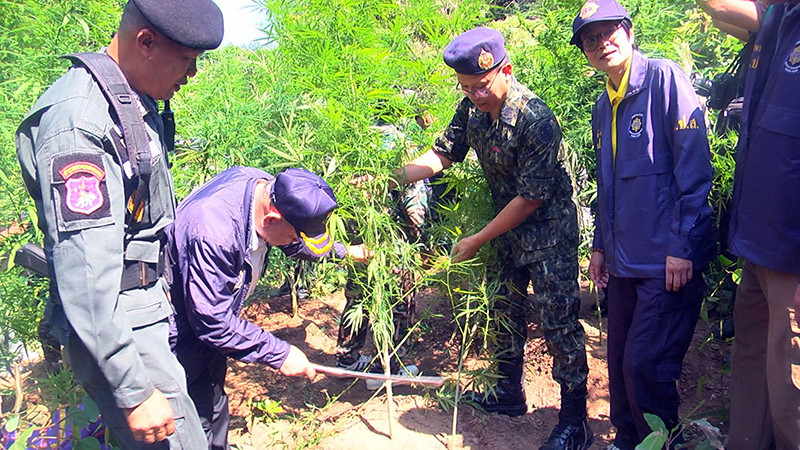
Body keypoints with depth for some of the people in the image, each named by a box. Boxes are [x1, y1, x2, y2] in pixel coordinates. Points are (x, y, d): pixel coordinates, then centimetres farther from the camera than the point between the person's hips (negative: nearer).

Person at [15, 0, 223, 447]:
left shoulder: (137, 104, 7)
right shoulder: (79, 120, -23)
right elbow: (85, 272, -27)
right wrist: (133, 390, -25)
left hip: (149, 310, 9)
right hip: (116, 327, -9)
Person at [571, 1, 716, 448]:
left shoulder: (665, 78, -8)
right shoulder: (604, 107, 15)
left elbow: (694, 167, -13)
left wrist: (682, 246, -17)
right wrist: (600, 244, 20)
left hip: (668, 261, -7)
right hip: (625, 261, 7)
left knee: (644, 365, -5)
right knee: (620, 360, 14)